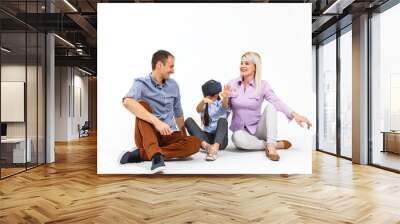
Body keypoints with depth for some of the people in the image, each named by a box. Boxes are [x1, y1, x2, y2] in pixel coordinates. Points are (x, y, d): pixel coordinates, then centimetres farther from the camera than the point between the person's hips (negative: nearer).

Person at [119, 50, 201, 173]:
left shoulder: (173, 85, 9)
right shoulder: (141, 83, -8)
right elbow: (127, 102, -30)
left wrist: (184, 138, 19)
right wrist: (156, 122, -36)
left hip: (168, 135, 4)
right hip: (146, 136, -4)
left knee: (195, 143, -23)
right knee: (143, 105, -28)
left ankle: (141, 154, -24)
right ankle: (156, 156, -43)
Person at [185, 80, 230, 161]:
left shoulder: (221, 103, 8)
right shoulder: (204, 105, 11)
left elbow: (225, 106, -18)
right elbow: (198, 109, -14)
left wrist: (225, 98, -42)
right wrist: (203, 101, -38)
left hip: (220, 139, -2)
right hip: (207, 137, 2)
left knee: (222, 120, -29)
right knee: (188, 120, -17)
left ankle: (215, 148, -51)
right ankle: (205, 145, -38)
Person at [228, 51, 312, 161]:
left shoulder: (262, 85, -8)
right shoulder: (232, 84, -2)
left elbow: (277, 102, -24)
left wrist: (294, 115, -41)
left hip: (257, 128, -1)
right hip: (240, 130, 1)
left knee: (270, 106, -27)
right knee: (237, 138, -36)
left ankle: (270, 146, -32)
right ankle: (276, 144, -18)